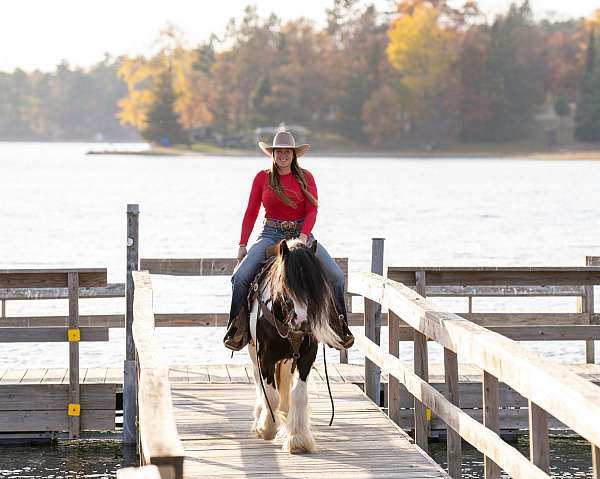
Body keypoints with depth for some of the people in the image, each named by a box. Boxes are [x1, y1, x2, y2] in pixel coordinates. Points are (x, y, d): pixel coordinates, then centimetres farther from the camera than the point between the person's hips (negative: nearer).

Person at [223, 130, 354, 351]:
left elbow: (312, 211, -3)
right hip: (271, 234, 0)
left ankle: (339, 325, 2)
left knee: (336, 275, -15)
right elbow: (251, 213, 8)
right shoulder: (262, 178, 5)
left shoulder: (305, 177, 4)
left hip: (301, 234, 0)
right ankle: (237, 328, -4)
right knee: (240, 277, -21)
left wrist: (303, 236, -20)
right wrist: (243, 244, 2)